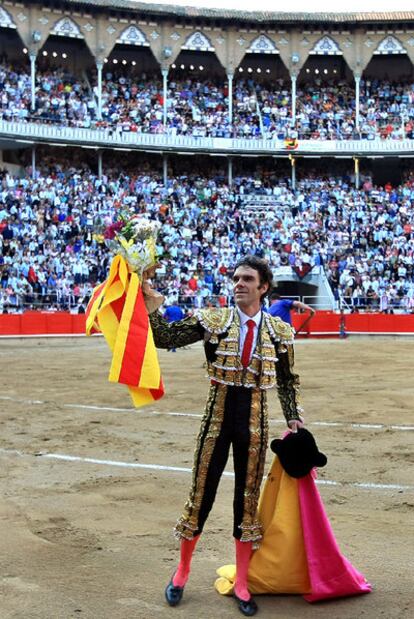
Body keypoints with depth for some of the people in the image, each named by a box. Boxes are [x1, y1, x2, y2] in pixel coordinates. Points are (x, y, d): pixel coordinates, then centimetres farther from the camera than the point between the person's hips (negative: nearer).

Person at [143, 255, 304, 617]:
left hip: (255, 418, 1)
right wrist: (152, 307, -24)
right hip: (218, 413, -1)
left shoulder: (280, 330, 1)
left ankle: (241, 584, 23)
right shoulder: (213, 320, -4)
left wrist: (293, 417, 1)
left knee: (248, 499, 8)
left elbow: (287, 381, 10)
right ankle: (182, 573, 28)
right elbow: (166, 338, -11)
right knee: (201, 492, 7)